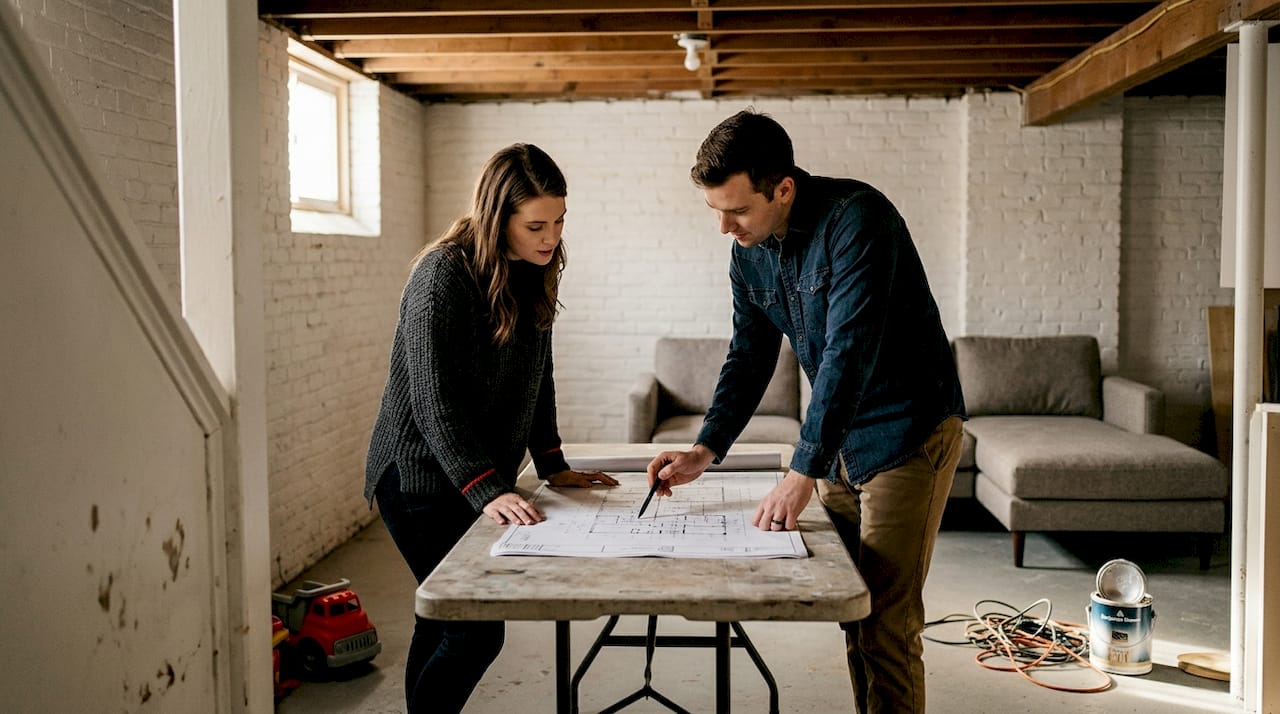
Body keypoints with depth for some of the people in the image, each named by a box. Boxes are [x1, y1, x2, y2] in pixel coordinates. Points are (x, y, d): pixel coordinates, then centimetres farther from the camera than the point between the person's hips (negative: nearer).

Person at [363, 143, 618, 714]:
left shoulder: (532, 275, 5)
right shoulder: (443, 276, -20)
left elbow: (536, 378, 13)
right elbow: (434, 403, -24)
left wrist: (552, 466, 8)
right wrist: (487, 491, -31)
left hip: (483, 475, 8)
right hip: (422, 480, -8)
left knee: (443, 622, 18)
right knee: (477, 633, -11)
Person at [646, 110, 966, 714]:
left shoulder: (855, 217, -23)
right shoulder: (748, 253, 1)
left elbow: (850, 352, -29)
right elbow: (750, 357, 8)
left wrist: (802, 473, -31)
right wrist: (706, 449, -5)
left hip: (907, 432, -7)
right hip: (837, 443, 7)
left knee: (886, 623, -7)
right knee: (851, 612, 12)